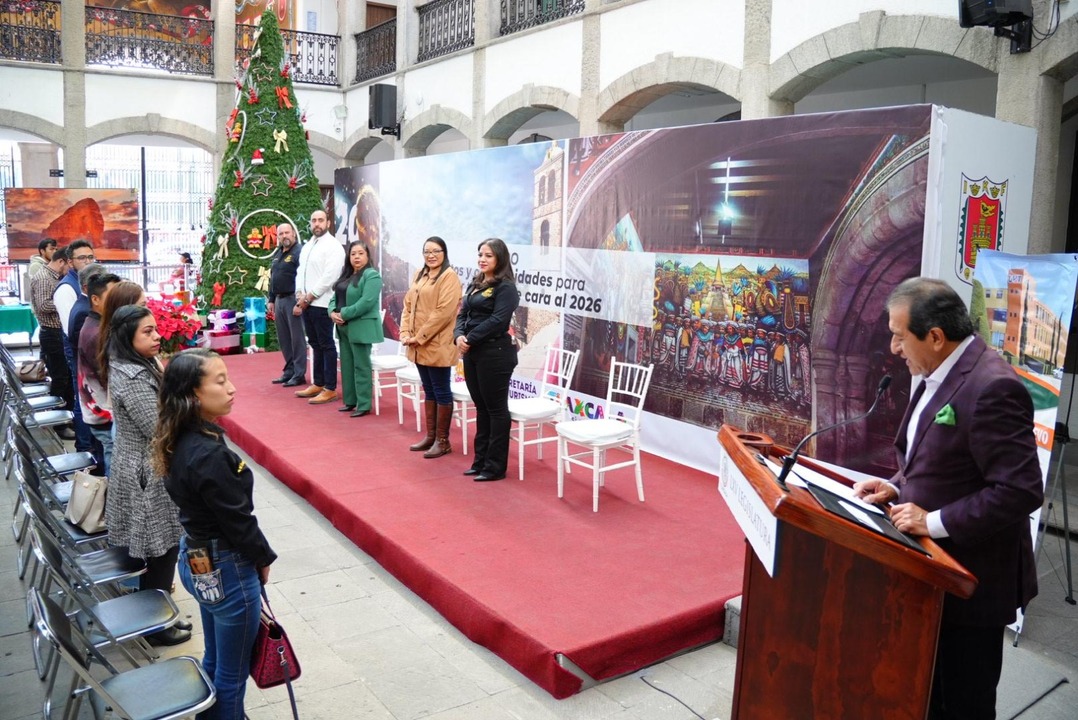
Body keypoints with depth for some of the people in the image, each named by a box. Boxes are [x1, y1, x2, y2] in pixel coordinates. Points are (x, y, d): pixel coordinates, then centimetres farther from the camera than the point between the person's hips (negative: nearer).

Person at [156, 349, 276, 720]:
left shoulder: (181, 442, -1)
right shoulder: (209, 455, -30)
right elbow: (237, 520, -22)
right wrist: (263, 559, -4)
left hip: (196, 560, 9)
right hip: (225, 570, -9)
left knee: (215, 660, 27)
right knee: (232, 674, 12)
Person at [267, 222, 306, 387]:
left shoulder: (299, 252, -11)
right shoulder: (277, 254, 16)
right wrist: (271, 300, 18)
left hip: (293, 299, -8)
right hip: (279, 300, 8)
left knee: (297, 338, -3)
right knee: (284, 339, 12)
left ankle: (299, 374, 3)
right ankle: (289, 371, 21)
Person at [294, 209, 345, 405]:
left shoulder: (333, 246, -9)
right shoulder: (307, 246, 18)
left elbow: (329, 277, -17)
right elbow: (300, 272, 18)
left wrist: (309, 297, -14)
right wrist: (300, 296, 2)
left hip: (322, 304, -8)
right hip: (306, 304, 8)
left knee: (326, 346, -4)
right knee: (315, 345, 14)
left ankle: (330, 389, 0)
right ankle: (318, 384, 23)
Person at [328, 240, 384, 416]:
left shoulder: (372, 275, -11)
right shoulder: (346, 275, 17)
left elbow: (366, 302, -21)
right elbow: (335, 297, 14)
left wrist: (343, 314, -17)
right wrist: (333, 312, -6)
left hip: (361, 327, -9)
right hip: (344, 327, 9)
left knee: (361, 366, -3)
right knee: (347, 365, 13)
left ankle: (364, 405, 3)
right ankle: (350, 401, 22)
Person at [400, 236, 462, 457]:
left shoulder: (449, 276, -10)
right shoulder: (419, 275, 15)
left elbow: (444, 312, -18)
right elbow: (408, 305, 14)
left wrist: (420, 337, -17)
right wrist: (405, 333, 0)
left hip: (437, 346, -8)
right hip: (418, 346, 8)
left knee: (441, 392, 1)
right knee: (428, 391, 15)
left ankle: (442, 441, 9)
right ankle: (430, 436, 24)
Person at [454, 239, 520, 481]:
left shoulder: (506, 287, -9)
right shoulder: (475, 284, 16)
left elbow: (497, 321, -19)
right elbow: (463, 313, 11)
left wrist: (470, 339, -16)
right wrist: (459, 335, -9)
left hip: (495, 354, -8)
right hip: (472, 353, 8)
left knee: (496, 409, 0)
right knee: (481, 407, 14)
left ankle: (495, 466, 7)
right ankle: (481, 460, 24)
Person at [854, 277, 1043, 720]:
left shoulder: (991, 388, -25)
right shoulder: (937, 376, 5)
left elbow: (1021, 490, -27)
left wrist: (935, 522, -24)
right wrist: (898, 486, 2)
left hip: (972, 582, -9)